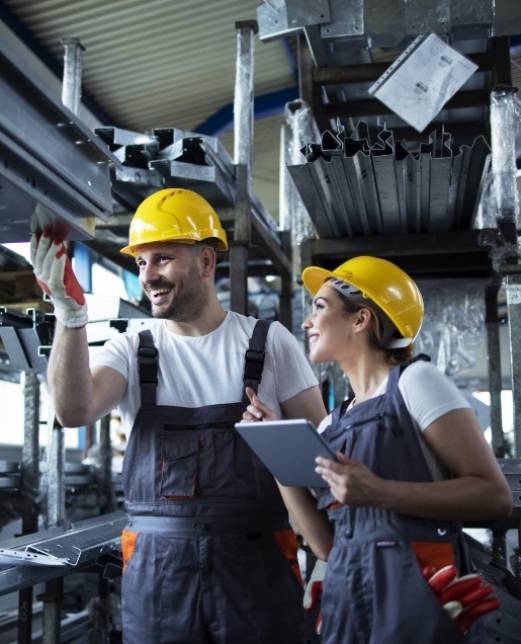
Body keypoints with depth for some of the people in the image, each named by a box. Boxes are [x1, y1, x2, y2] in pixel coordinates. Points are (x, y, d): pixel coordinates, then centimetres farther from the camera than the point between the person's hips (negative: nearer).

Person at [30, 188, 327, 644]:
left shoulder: (269, 342, 1)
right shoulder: (131, 351, 4)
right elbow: (74, 411, -15)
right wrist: (70, 313, -26)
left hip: (256, 562, -1)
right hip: (156, 567, 1)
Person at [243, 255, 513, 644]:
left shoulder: (414, 381, -6)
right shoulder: (333, 424, 13)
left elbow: (496, 497, -12)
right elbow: (326, 544, 6)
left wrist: (379, 493, -22)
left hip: (416, 595, -6)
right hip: (348, 600, 6)